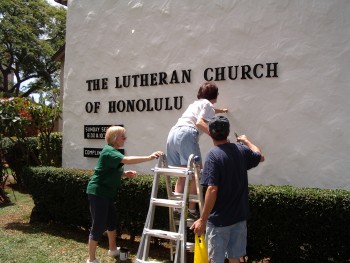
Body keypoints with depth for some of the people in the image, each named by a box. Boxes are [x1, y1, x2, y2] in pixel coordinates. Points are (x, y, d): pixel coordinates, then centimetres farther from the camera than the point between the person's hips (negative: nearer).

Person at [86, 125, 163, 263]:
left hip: (106, 193, 10)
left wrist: (125, 173, 2)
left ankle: (113, 249, 37)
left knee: (112, 219, 20)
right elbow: (126, 160, -36)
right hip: (97, 192, -10)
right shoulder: (109, 151, -20)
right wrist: (149, 157, -40)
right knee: (98, 225, -4)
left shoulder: (113, 151, 13)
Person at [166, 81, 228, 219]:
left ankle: (177, 208, 8)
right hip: (186, 135, -8)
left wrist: (220, 110, 76)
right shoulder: (208, 104, 8)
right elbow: (200, 123, -10)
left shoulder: (196, 103, 33)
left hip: (173, 134, 9)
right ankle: (192, 210, -6)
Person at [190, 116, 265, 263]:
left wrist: (203, 220, -19)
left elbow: (212, 190, -24)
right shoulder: (241, 150, 0)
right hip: (239, 216, 6)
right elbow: (260, 157, 22)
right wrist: (247, 141, 38)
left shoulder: (213, 155, -18)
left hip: (219, 219, -6)